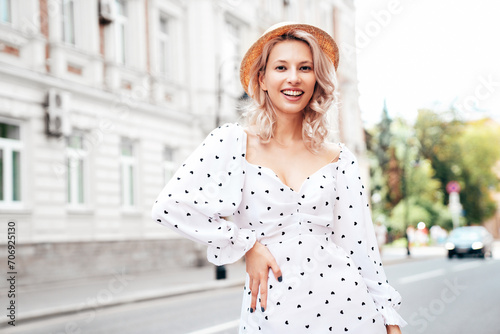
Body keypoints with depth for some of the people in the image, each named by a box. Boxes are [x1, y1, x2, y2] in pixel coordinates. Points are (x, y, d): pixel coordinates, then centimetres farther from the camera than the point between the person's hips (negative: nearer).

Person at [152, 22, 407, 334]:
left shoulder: (339, 159, 5)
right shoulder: (234, 142, -3)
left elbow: (360, 245, 7)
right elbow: (170, 204, -11)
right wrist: (246, 246, -9)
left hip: (343, 305, 2)